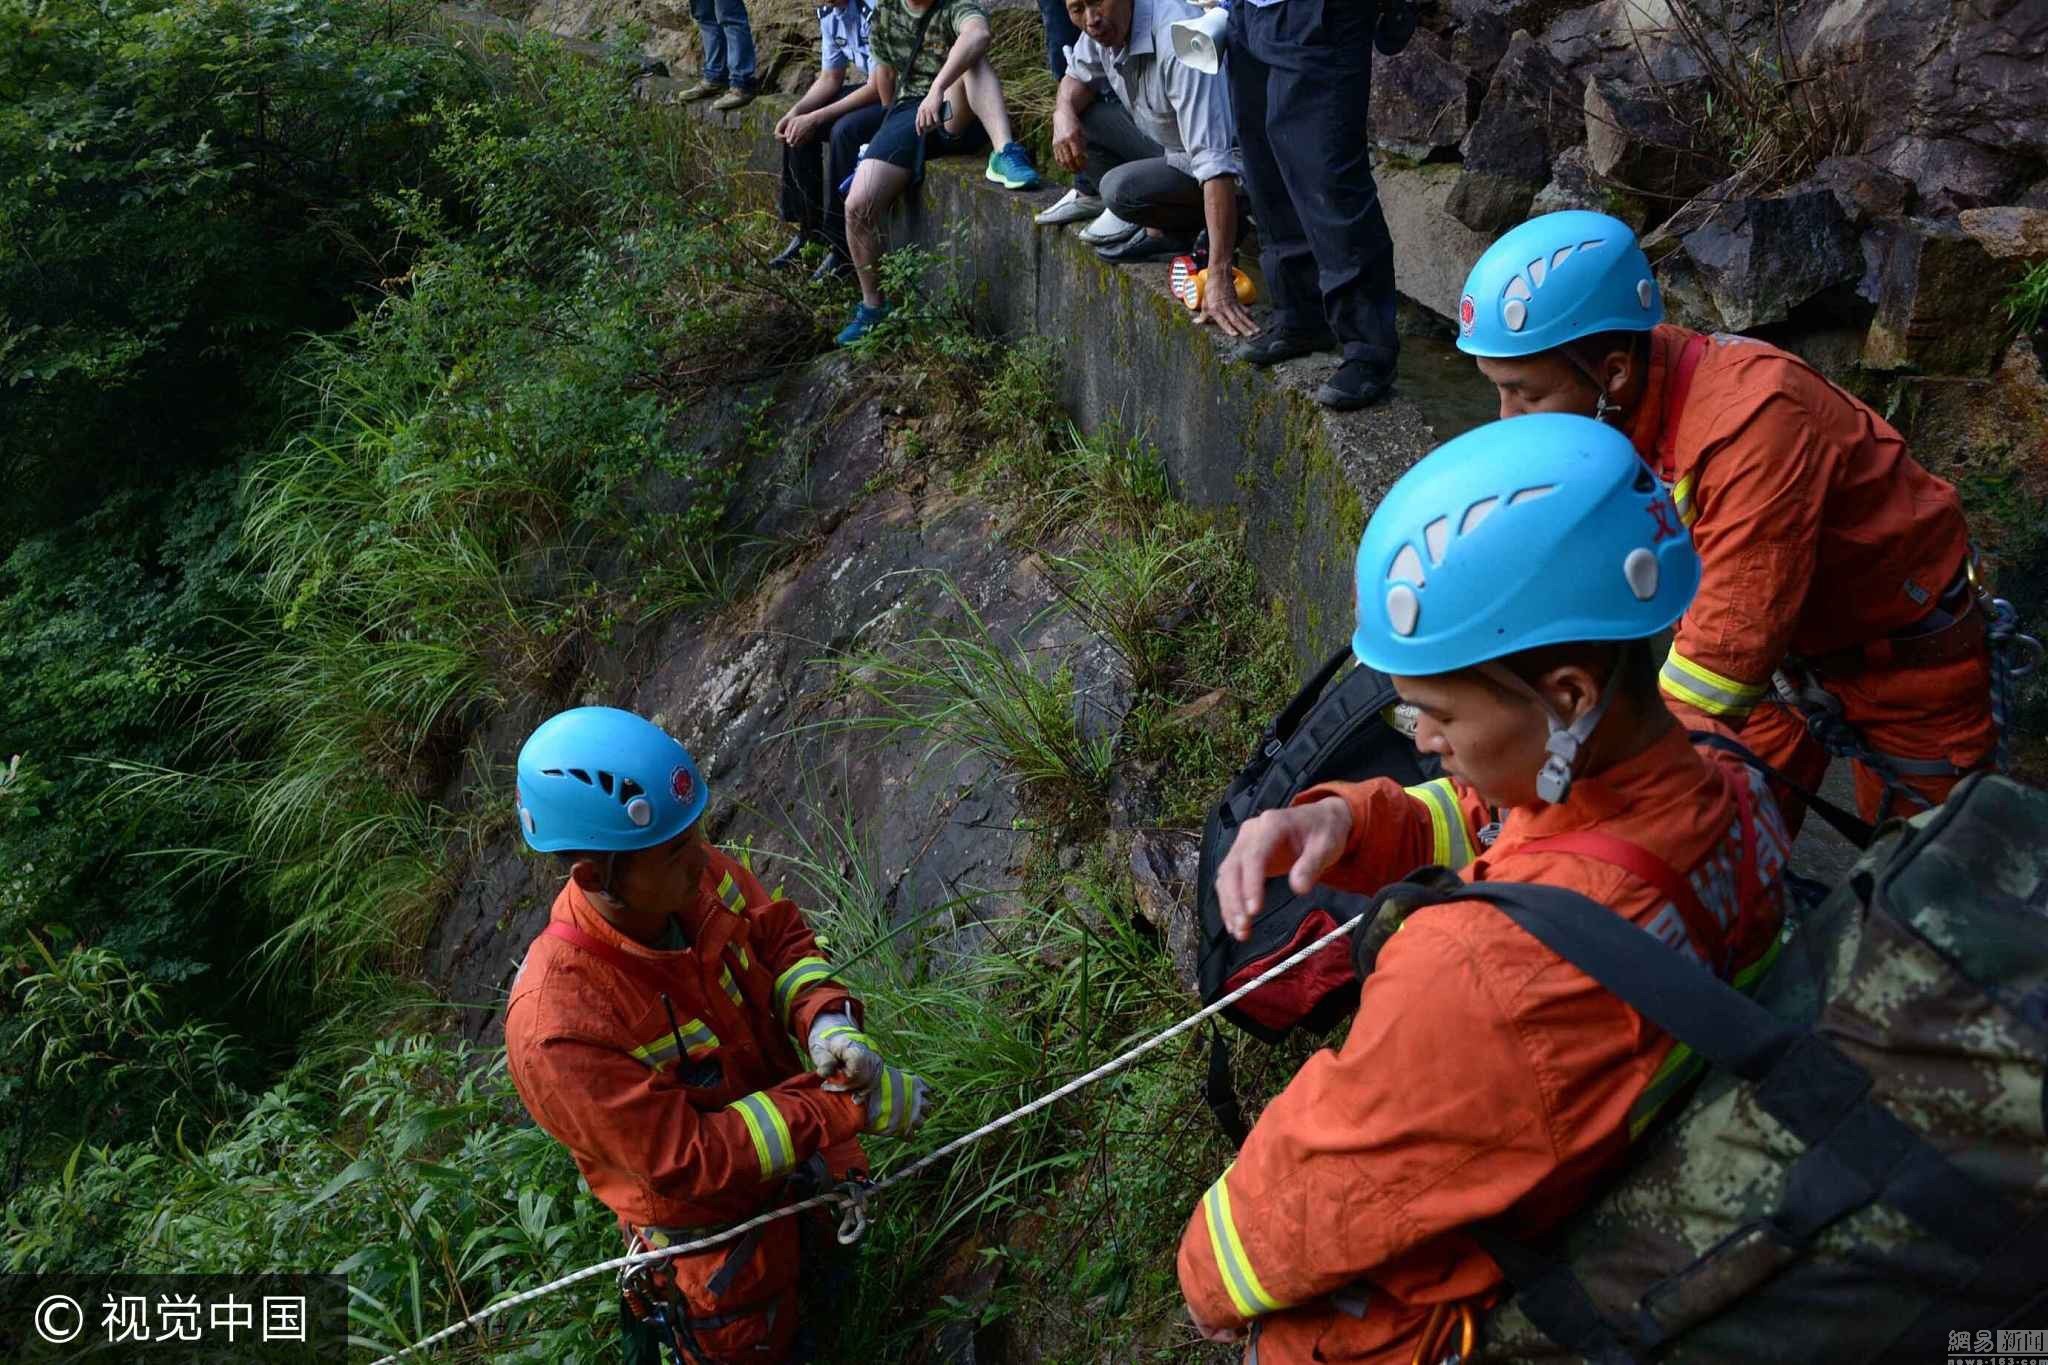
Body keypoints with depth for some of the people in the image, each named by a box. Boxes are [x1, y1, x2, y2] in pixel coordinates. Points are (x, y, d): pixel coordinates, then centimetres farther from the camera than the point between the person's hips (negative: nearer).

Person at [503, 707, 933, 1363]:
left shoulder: (700, 876, -24)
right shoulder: (556, 1030, -40)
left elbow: (784, 938, -5)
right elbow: (687, 1163, -34)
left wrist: (824, 1020, -26)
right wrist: (850, 1105, -33)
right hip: (710, 1221, -5)